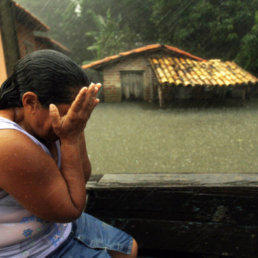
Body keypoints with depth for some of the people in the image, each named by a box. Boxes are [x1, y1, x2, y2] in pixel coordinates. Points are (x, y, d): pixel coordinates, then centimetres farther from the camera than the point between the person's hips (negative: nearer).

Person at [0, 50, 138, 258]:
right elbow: (72, 209, -25)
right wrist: (70, 137, -27)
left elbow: (82, 177, -3)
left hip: (59, 223, 7)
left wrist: (77, 131, -18)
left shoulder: (37, 121, -8)